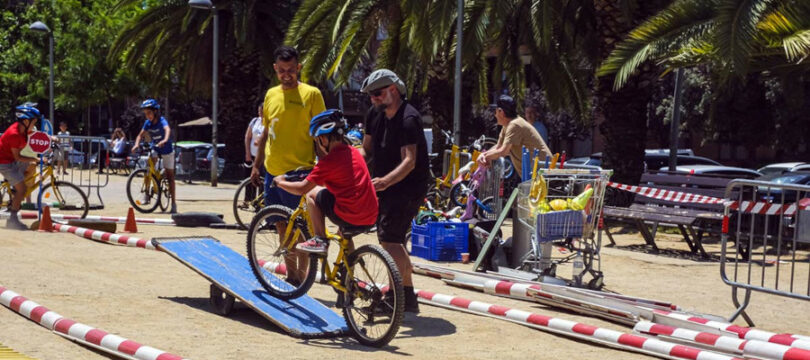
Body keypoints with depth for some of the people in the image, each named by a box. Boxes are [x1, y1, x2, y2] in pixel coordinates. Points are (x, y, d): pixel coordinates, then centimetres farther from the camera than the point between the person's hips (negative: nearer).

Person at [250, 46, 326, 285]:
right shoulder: (271, 95, 12)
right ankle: (291, 276, 22)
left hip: (298, 171, -6)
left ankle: (301, 278, 4)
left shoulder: (311, 94, -4)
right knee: (282, 226, 12)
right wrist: (256, 165, 17)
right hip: (273, 171, 6)